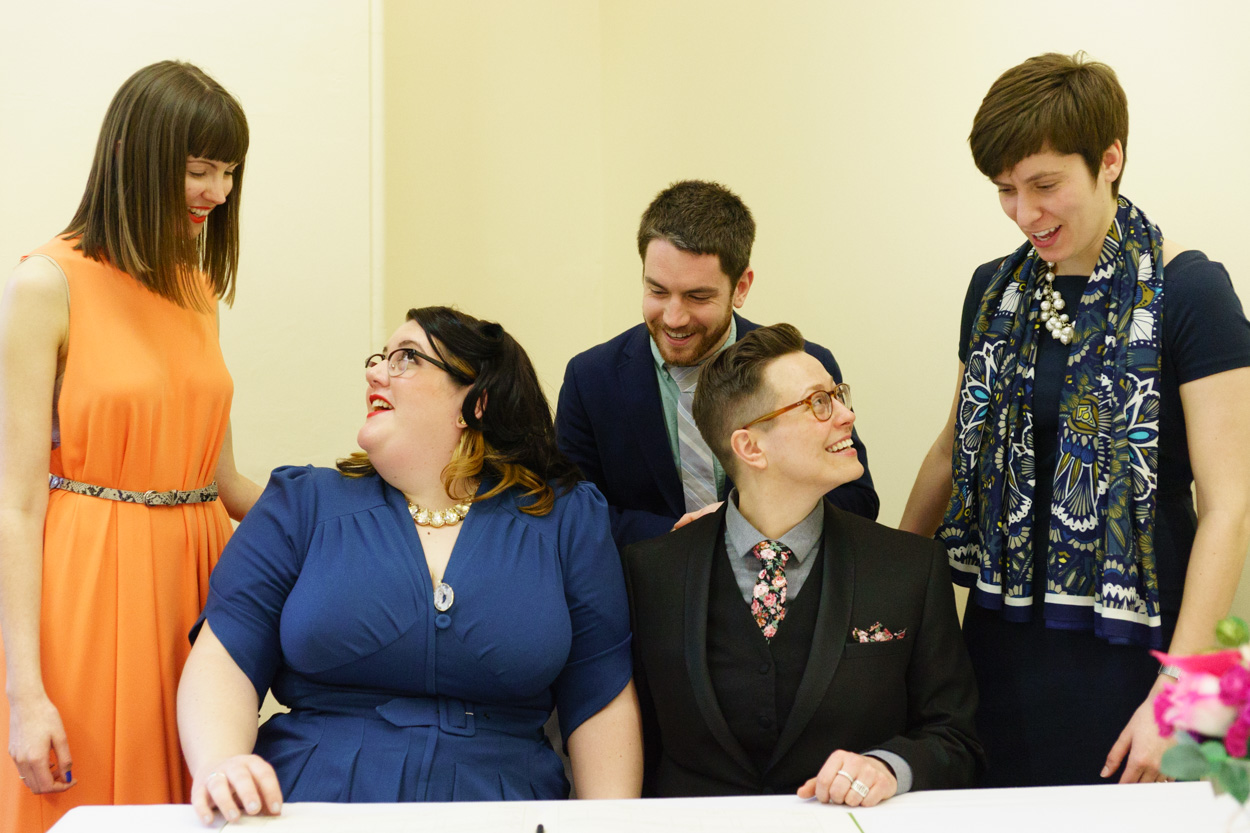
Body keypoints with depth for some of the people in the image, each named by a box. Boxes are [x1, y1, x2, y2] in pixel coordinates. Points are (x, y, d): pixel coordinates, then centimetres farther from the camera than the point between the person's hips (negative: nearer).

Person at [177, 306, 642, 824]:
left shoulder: (567, 522, 10)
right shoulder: (301, 506, 10)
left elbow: (601, 702, 10)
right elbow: (225, 660, 2)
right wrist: (220, 765, -18)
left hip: (497, 817, 1)